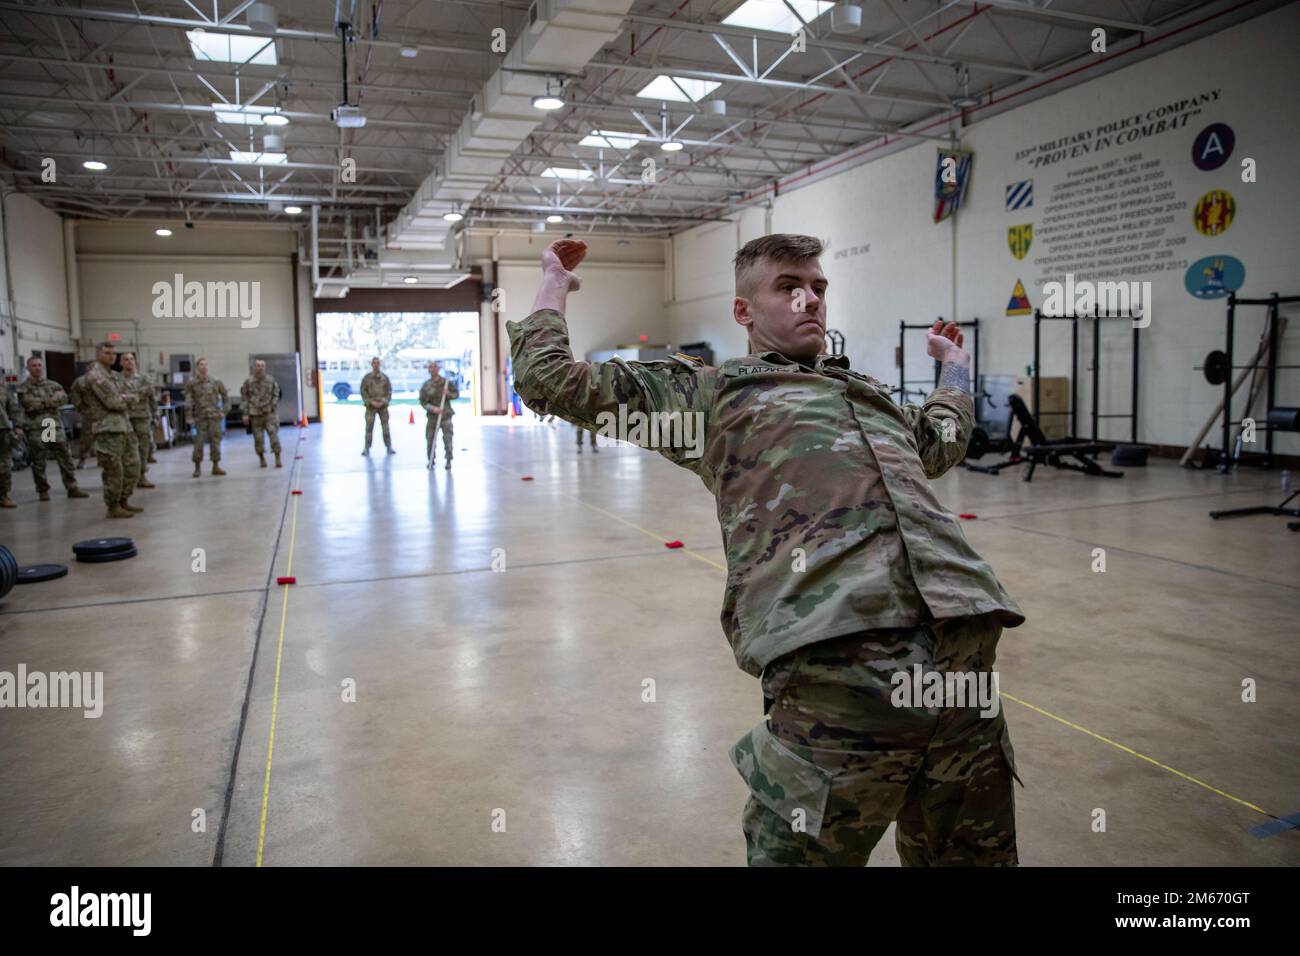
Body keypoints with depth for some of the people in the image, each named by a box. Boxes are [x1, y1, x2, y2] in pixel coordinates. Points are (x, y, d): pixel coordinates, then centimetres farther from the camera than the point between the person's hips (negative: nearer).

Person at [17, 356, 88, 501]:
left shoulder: (53, 385, 13)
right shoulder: (23, 388, 4)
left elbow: (63, 398, -5)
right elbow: (29, 404, -13)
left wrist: (41, 402, -12)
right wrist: (52, 399, -7)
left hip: (56, 427, 2)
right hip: (35, 429, -2)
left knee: (66, 459, 1)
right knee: (38, 463, 4)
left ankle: (72, 488, 6)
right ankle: (43, 491, 13)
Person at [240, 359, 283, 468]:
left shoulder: (271, 380, 3)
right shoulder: (248, 381, 1)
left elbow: (276, 395, 9)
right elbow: (244, 398, 3)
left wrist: (273, 408, 0)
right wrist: (245, 413, -1)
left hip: (269, 413, -1)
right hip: (255, 414, 1)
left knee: (274, 435, -10)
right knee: (258, 438, 4)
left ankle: (278, 459, -5)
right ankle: (261, 459, 21)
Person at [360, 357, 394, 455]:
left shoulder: (384, 377, 4)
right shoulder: (367, 377, 1)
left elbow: (389, 391, 4)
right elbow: (363, 391, 0)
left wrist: (384, 401, -9)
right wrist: (371, 402, -10)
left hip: (383, 405, 1)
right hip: (370, 406, -1)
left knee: (385, 426, 3)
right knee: (369, 426, -5)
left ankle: (389, 447, 10)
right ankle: (367, 448, 1)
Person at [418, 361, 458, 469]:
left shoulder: (447, 382, 2)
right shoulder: (426, 385, -1)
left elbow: (456, 394, 9)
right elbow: (423, 401, -3)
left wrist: (448, 394, -12)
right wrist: (433, 408, -19)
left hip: (446, 415, 0)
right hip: (432, 416, 0)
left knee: (447, 438, -4)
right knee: (430, 438, 1)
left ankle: (448, 460, 6)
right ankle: (431, 460, 14)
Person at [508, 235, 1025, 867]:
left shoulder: (868, 392, 31)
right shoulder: (710, 388, 16)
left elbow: (943, 442, 53)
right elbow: (551, 380, 16)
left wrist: (953, 362, 61)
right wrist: (554, 285, 31)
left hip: (965, 654, 6)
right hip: (835, 665, -5)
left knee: (974, 853, 17)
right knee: (799, 851, 4)